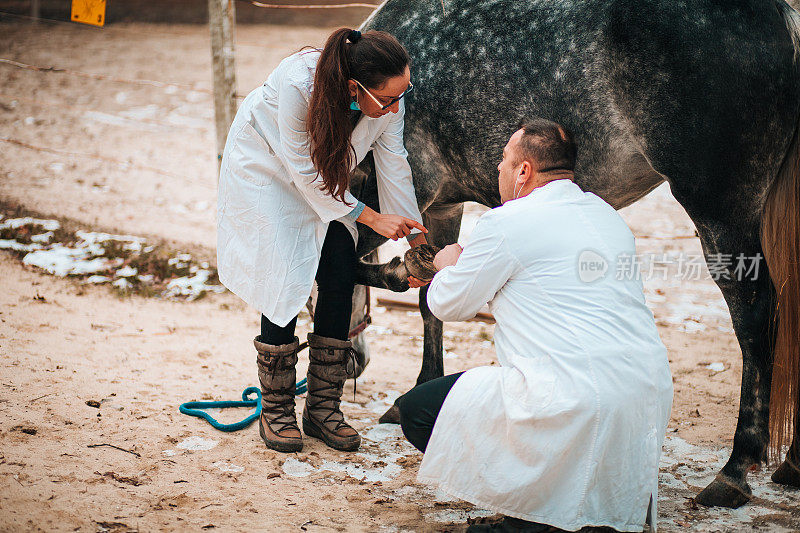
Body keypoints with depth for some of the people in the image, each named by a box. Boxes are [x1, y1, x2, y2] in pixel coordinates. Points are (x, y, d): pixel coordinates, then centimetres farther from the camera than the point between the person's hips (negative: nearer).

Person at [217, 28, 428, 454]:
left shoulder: (390, 99, -25)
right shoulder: (298, 83, -39)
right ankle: (275, 410, 4)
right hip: (265, 163, -5)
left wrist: (415, 239, -5)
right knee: (285, 277, -12)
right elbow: (304, 171, -29)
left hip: (322, 175, 5)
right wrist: (370, 217, -28)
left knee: (341, 272, -6)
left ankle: (323, 407, 5)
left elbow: (394, 164, -11)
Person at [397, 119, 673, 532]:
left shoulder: (506, 223, -5)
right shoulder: (606, 215, 17)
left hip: (577, 405, -8)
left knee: (416, 410, 4)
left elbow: (448, 305, 7)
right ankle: (623, 490, 17)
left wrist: (447, 266, 30)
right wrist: (471, 266, 41)